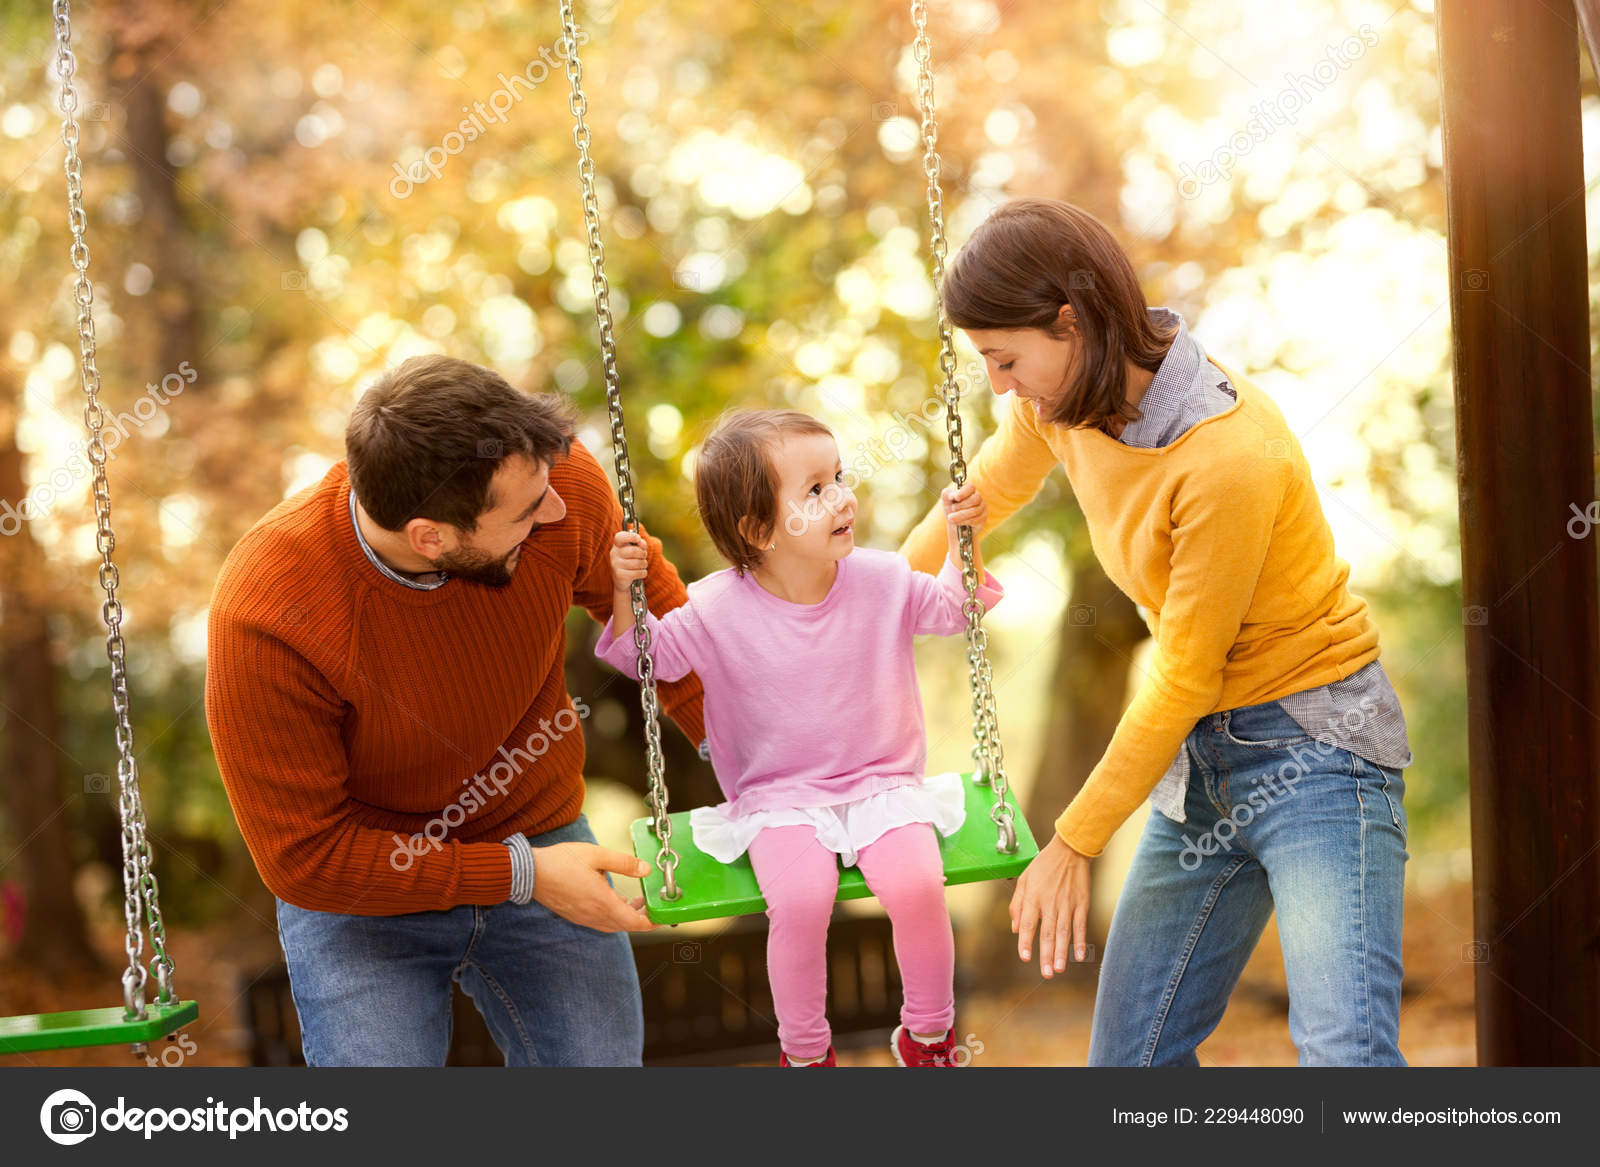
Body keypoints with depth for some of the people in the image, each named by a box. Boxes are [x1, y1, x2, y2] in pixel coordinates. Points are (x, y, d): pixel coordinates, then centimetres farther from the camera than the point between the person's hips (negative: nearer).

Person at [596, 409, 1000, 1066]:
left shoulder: (881, 581, -2)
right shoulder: (717, 610, -9)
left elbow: (951, 609, 13)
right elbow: (647, 655, 2)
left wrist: (961, 540, -3)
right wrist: (625, 591, -15)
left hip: (882, 783, 2)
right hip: (778, 800, -2)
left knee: (916, 883, -25)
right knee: (800, 899, -29)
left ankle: (928, 1033, 3)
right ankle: (803, 1049, -2)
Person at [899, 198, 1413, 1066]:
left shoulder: (1231, 458, -25)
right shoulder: (1058, 404, -2)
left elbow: (1181, 684, -18)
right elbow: (986, 493, 21)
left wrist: (1073, 844, -9)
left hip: (1313, 747, -8)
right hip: (1200, 756, 8)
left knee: (1345, 1051, -21)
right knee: (1129, 1057, 6)